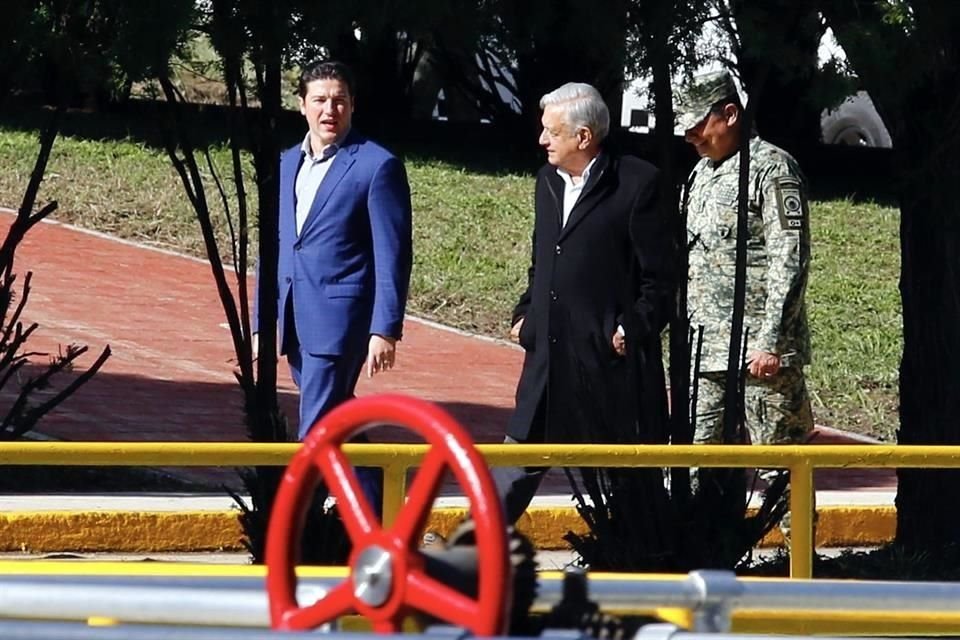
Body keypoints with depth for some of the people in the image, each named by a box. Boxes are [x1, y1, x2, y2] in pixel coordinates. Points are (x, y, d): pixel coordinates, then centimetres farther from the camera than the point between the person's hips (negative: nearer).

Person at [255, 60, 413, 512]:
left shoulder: (377, 166, -6)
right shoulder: (287, 165, 15)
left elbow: (393, 255, -8)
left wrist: (385, 330, -14)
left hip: (340, 320, -7)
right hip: (296, 321, 7)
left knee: (317, 431, -11)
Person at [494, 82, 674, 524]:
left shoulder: (636, 184, -9)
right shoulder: (548, 180, 13)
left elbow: (660, 274, -9)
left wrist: (635, 329, -14)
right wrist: (525, 313, 12)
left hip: (612, 358, -6)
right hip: (550, 354, 6)